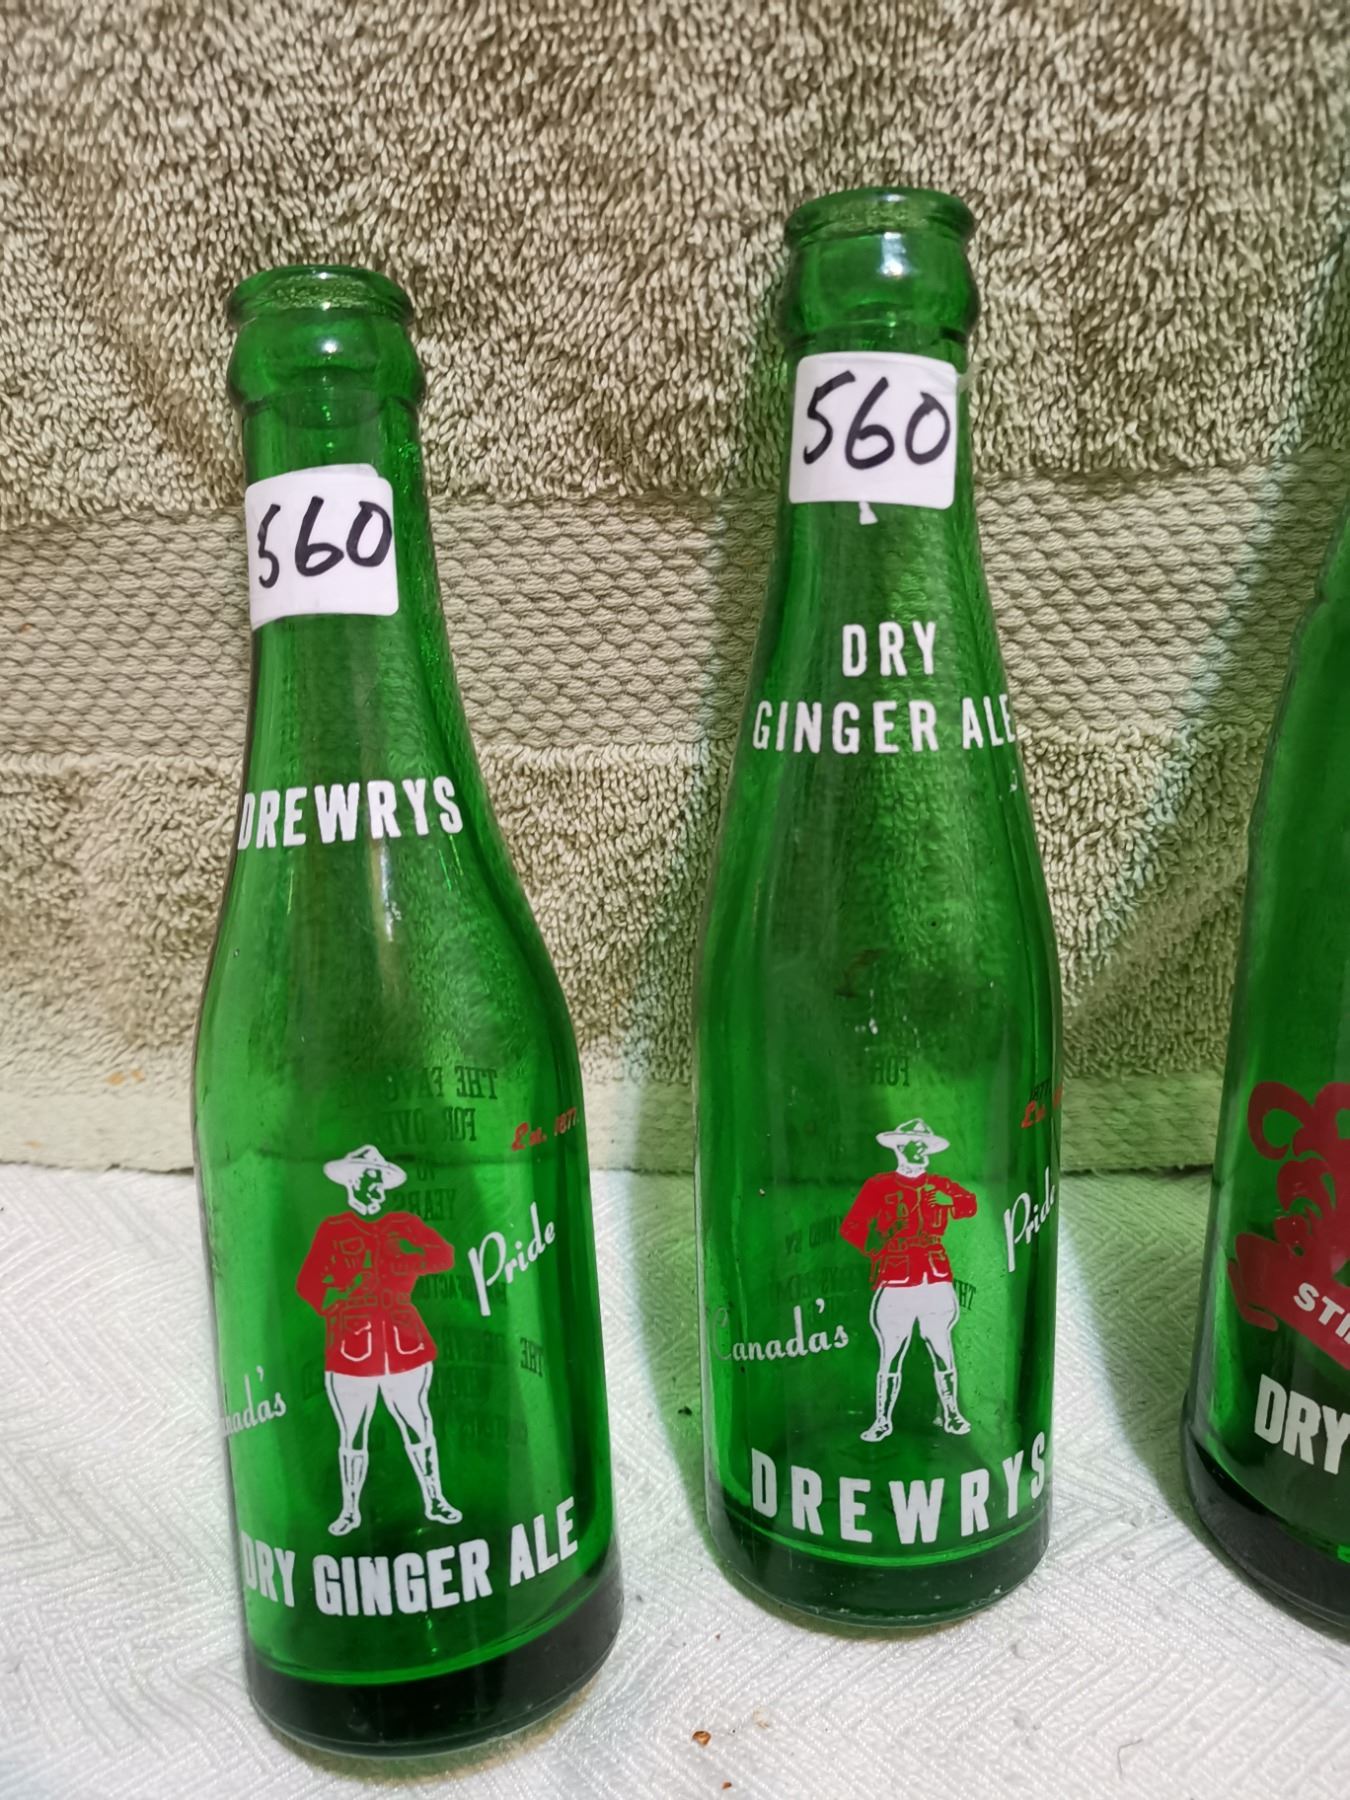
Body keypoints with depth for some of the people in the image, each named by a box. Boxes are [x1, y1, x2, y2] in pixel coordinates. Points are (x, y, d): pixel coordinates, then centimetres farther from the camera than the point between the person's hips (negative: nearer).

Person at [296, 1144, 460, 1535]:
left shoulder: (405, 1224, 11)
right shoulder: (332, 1230, 6)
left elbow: (445, 1254, -3)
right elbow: (307, 1283, -1)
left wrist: (408, 1260, -18)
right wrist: (336, 1307, -16)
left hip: (405, 1341, 1)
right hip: (350, 1345, -1)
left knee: (418, 1424, 6)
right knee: (352, 1434, 5)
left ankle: (434, 1500, 21)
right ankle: (350, 1510, 22)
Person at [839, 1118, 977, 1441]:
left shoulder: (940, 1185, 16)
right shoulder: (877, 1186, 5)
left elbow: (971, 1203, 2)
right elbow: (851, 1227, 0)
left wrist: (950, 1202, -16)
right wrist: (876, 1246, -14)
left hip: (937, 1282, 3)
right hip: (895, 1284, -3)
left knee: (943, 1350, 5)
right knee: (890, 1355, -2)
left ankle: (950, 1413, 22)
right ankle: (882, 1420, 9)